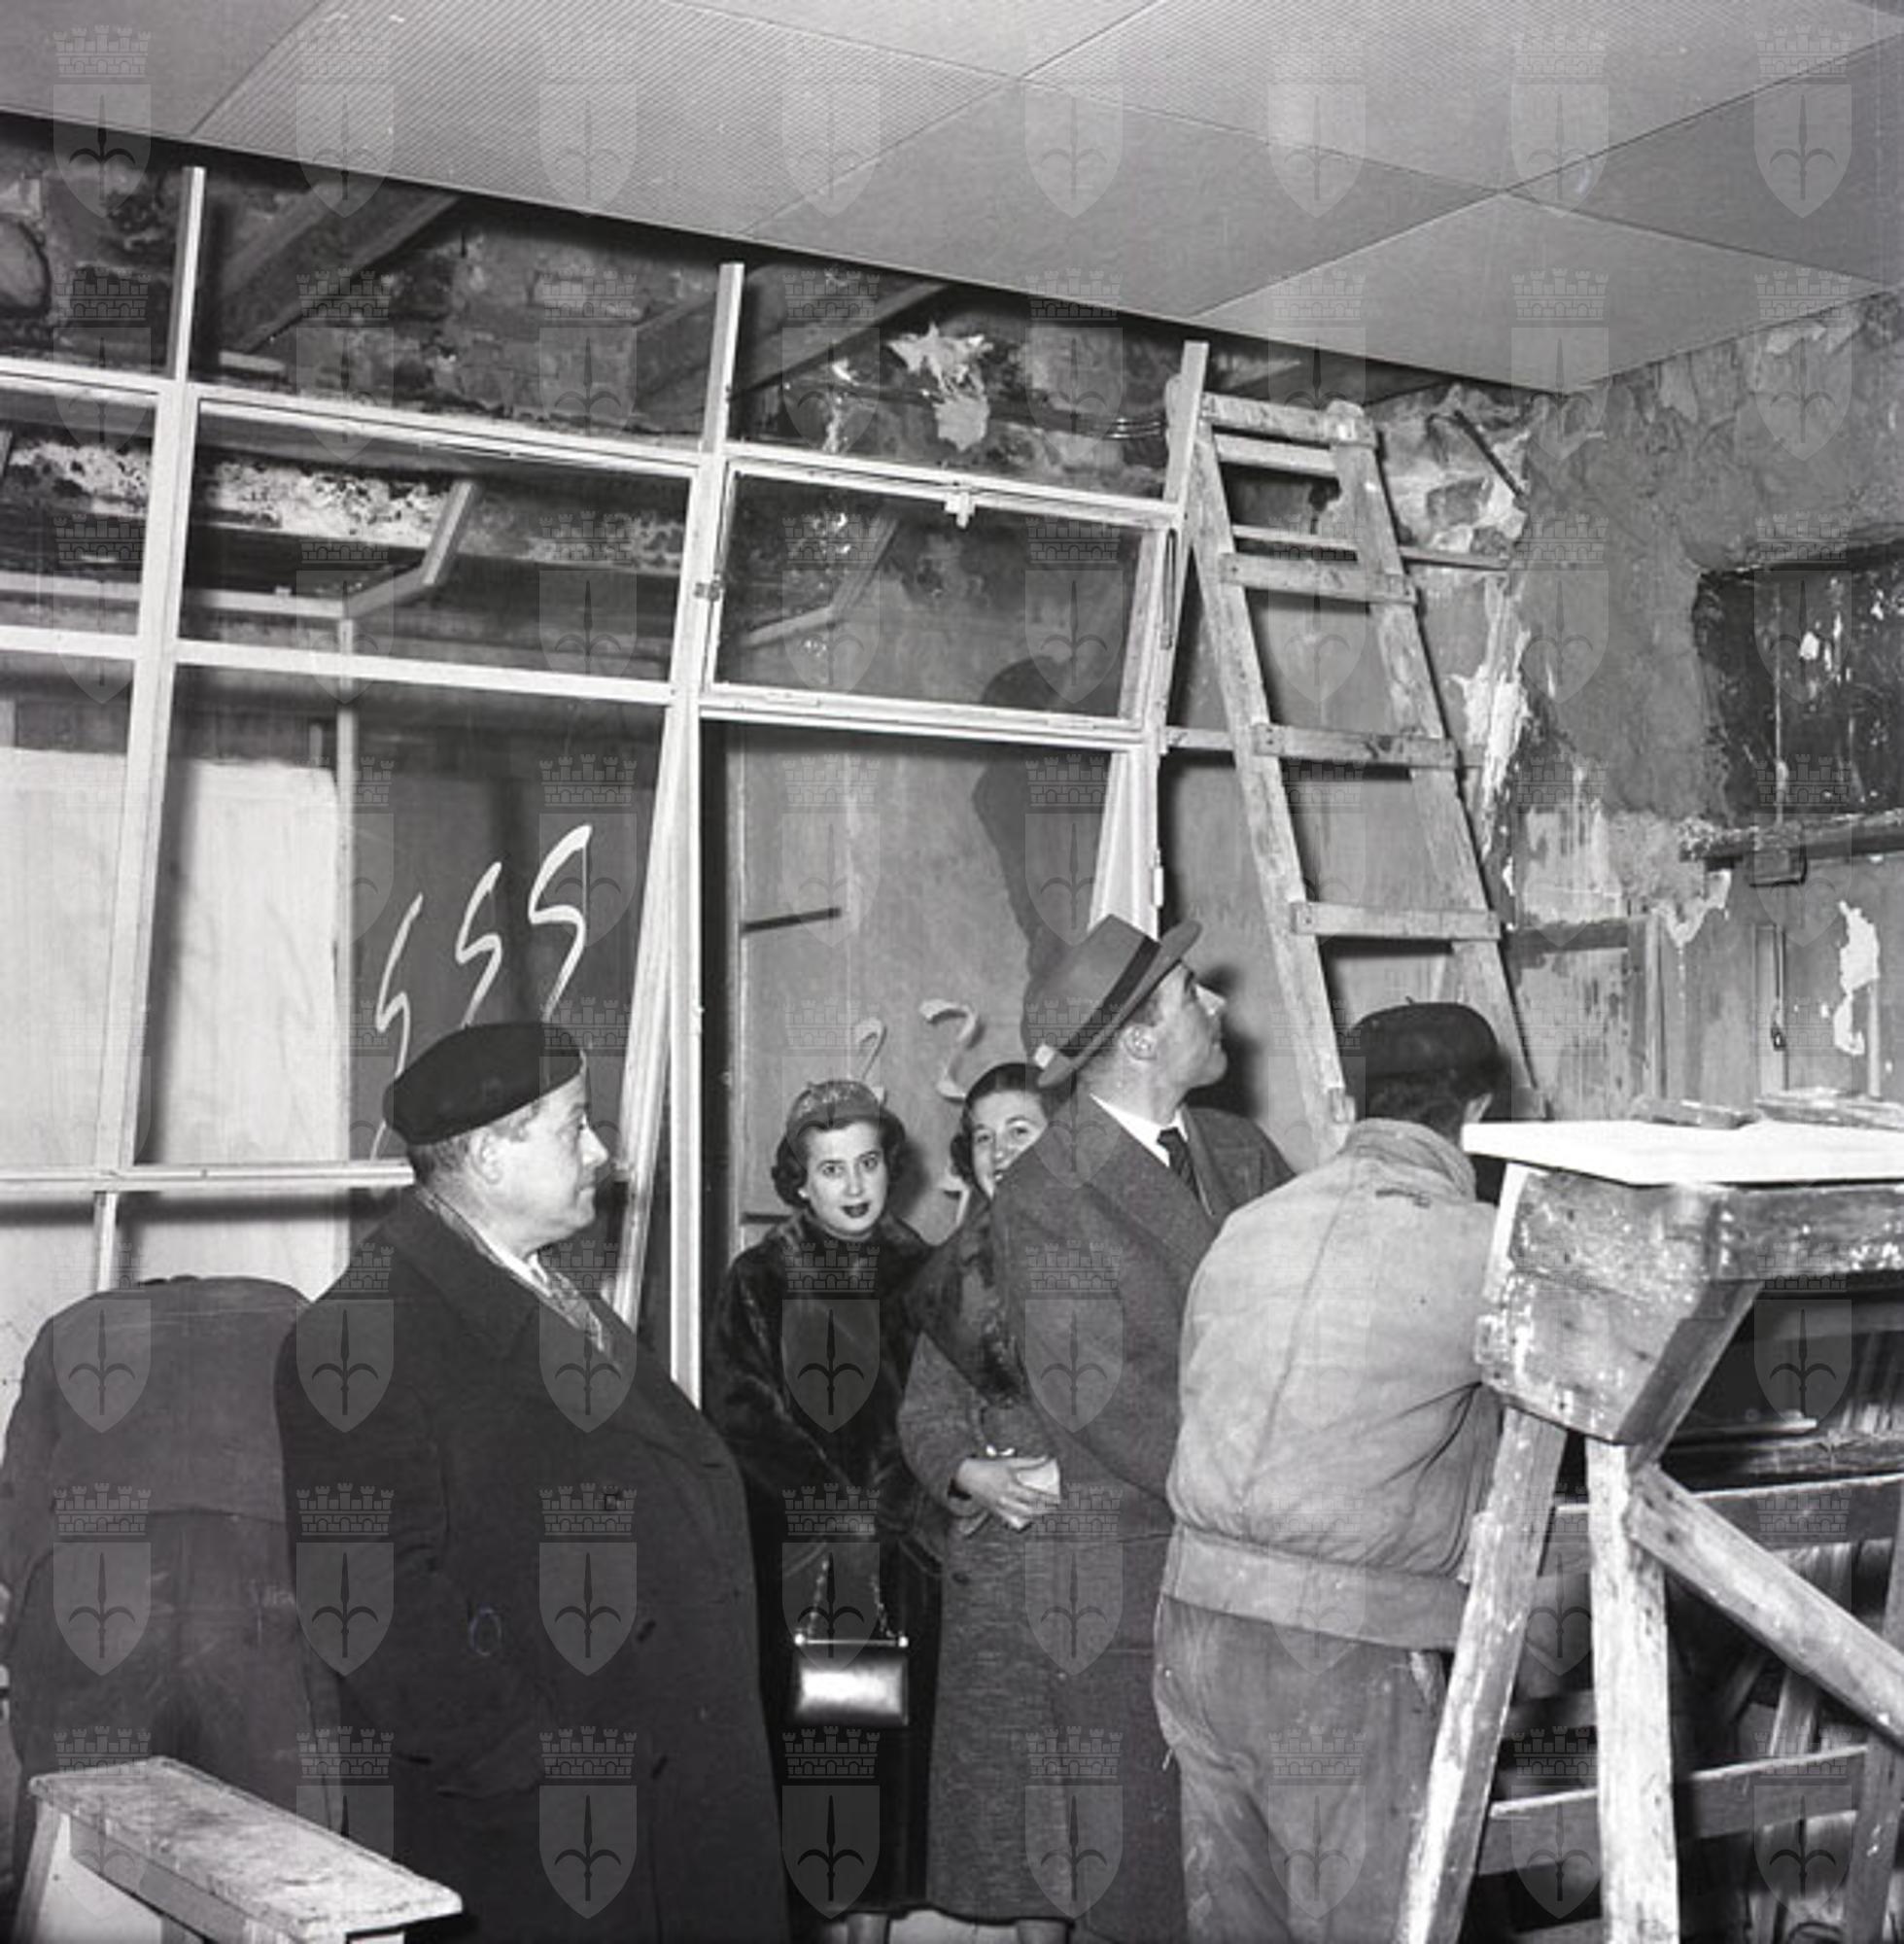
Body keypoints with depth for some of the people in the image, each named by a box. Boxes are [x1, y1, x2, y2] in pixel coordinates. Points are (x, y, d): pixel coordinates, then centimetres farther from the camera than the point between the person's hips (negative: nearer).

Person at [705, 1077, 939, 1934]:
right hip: (787, 1552, -1)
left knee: (890, 1733, 2)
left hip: (896, 1549, 1)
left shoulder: (920, 1274, 6)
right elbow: (738, 1418, -2)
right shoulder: (757, 1280, 2)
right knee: (794, 1732, -1)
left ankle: (876, 1909, 13)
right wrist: (833, 1501, -10)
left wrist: (870, 1503, -8)